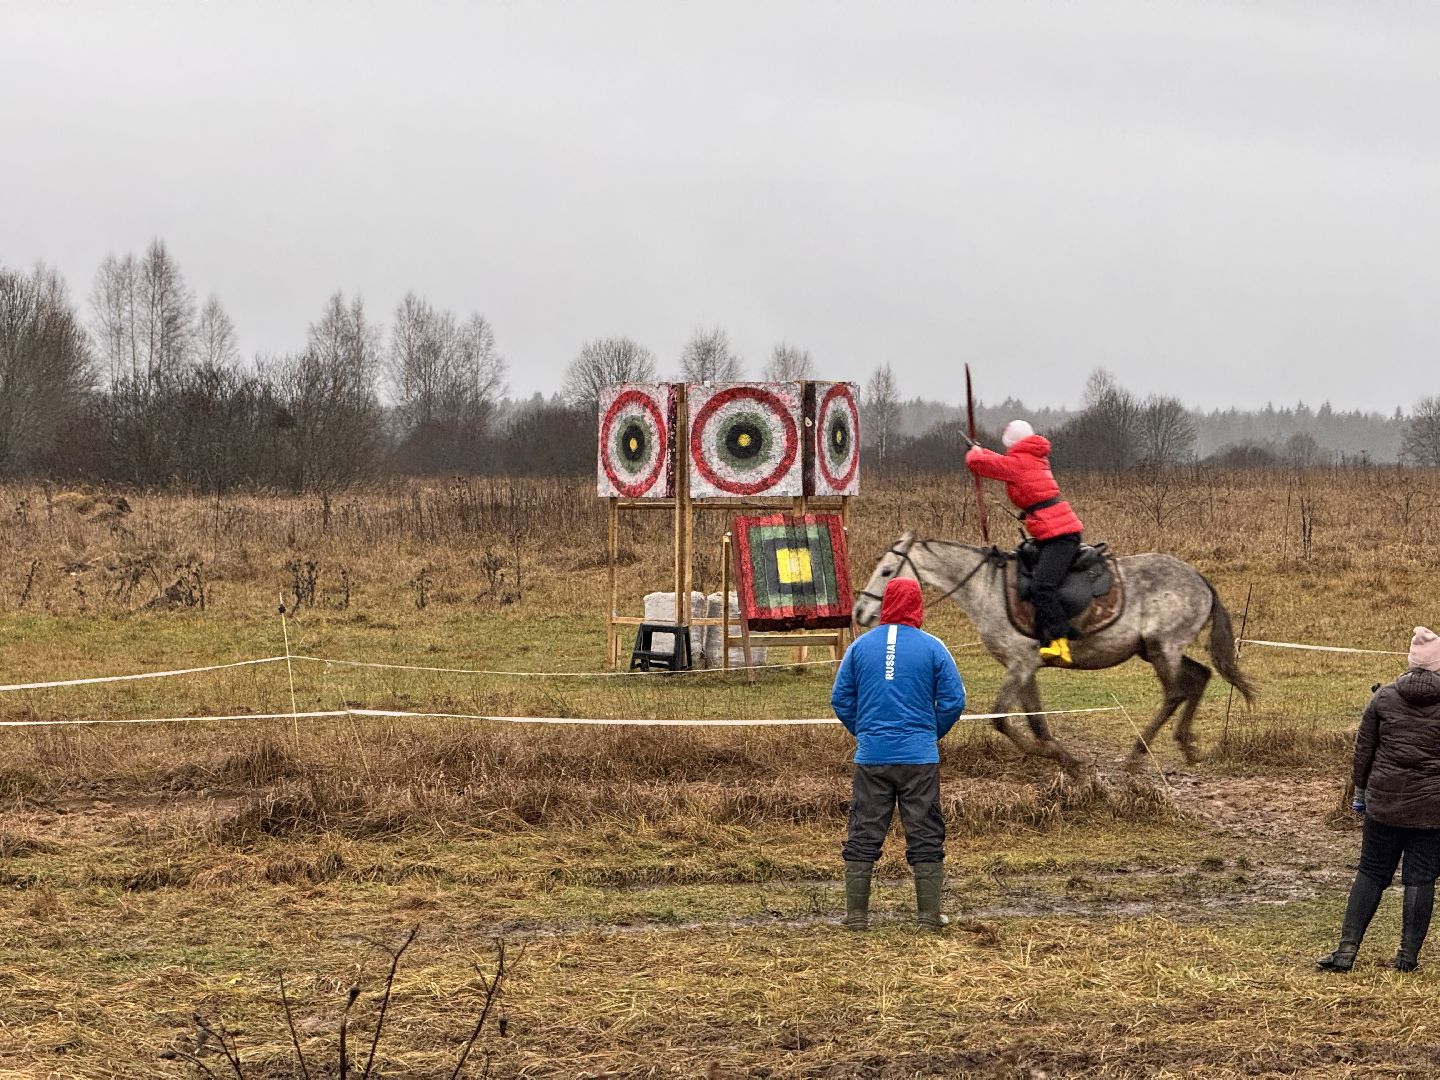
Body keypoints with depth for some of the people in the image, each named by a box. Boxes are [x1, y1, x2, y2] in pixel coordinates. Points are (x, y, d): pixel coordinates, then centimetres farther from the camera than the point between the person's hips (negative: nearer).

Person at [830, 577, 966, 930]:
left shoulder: (860, 645, 2)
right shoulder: (932, 648, -3)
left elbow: (840, 699, 5)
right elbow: (953, 700, -3)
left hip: (871, 756, 2)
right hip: (919, 756, -2)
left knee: (863, 835, 7)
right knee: (925, 836, 5)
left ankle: (856, 914, 7)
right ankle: (929, 914, 5)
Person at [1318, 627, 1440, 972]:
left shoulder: (1384, 697, 0)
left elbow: (1363, 749, 5)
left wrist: (1360, 791, 17)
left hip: (1384, 802, 2)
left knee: (1371, 873, 9)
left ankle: (1347, 949, 4)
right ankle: (1408, 955, 8)